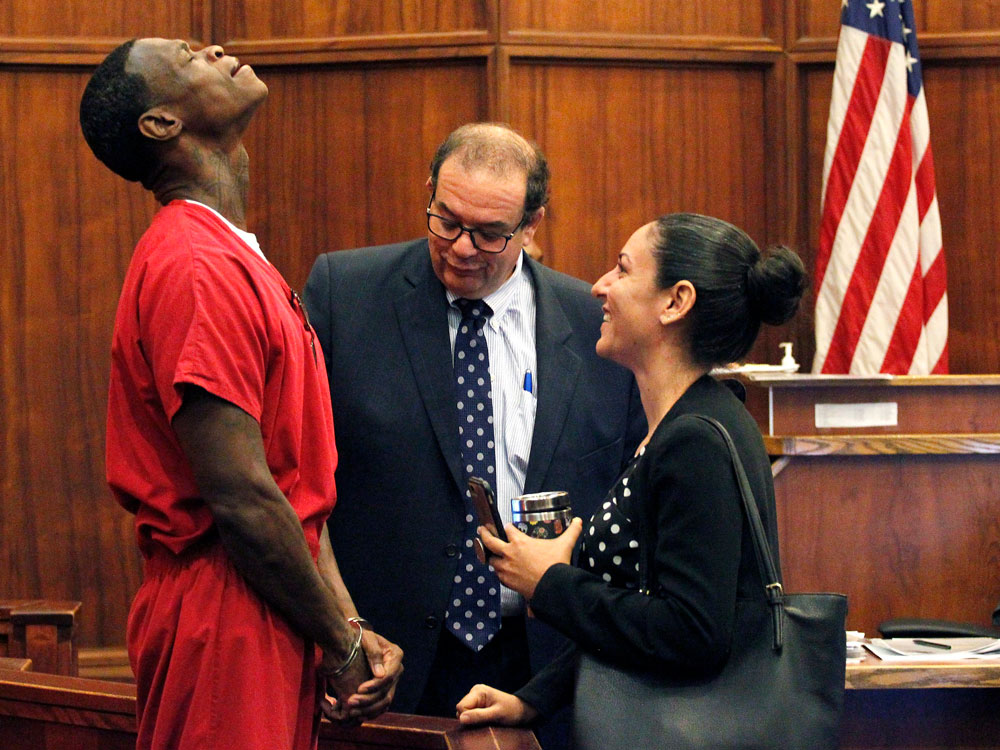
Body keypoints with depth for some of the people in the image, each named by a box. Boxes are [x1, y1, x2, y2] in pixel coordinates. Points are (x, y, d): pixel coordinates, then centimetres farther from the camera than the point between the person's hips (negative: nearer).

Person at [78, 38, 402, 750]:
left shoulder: (235, 261, 16)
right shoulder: (196, 268, -16)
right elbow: (241, 498, -20)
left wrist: (350, 624, 5)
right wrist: (342, 641, -11)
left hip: (275, 621, 9)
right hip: (225, 624, -9)